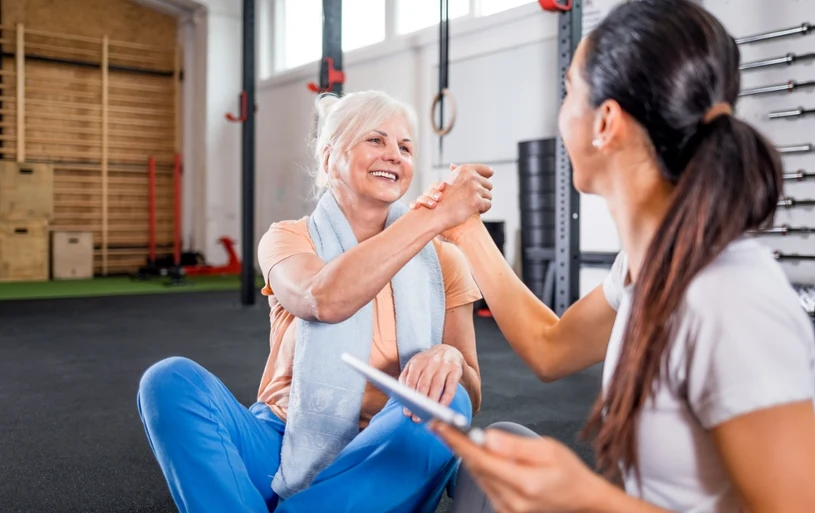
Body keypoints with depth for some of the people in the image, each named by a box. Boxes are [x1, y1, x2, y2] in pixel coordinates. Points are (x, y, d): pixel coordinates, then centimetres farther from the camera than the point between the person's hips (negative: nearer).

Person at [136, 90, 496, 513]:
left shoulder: (442, 260, 0)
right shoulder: (288, 238, -3)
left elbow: (471, 397, -3)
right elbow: (325, 299, -28)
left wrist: (450, 357, -27)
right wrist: (435, 215, -29)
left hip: (387, 464, 1)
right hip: (287, 450, -1)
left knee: (443, 402, -31)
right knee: (171, 381, -24)